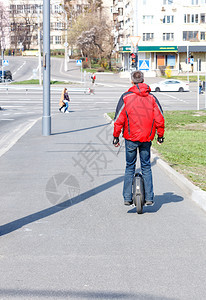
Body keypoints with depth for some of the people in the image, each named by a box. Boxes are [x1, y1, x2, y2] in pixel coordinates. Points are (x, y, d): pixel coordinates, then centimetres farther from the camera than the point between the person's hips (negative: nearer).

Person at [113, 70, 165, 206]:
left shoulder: (126, 97, -5)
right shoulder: (152, 98, 1)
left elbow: (119, 119, -7)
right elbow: (159, 118, 1)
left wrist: (116, 136, 1)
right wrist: (160, 135, 12)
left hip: (131, 137, -1)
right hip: (147, 138, 2)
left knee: (130, 167, 9)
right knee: (146, 167, 12)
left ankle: (127, 198, 8)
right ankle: (149, 198, 9)